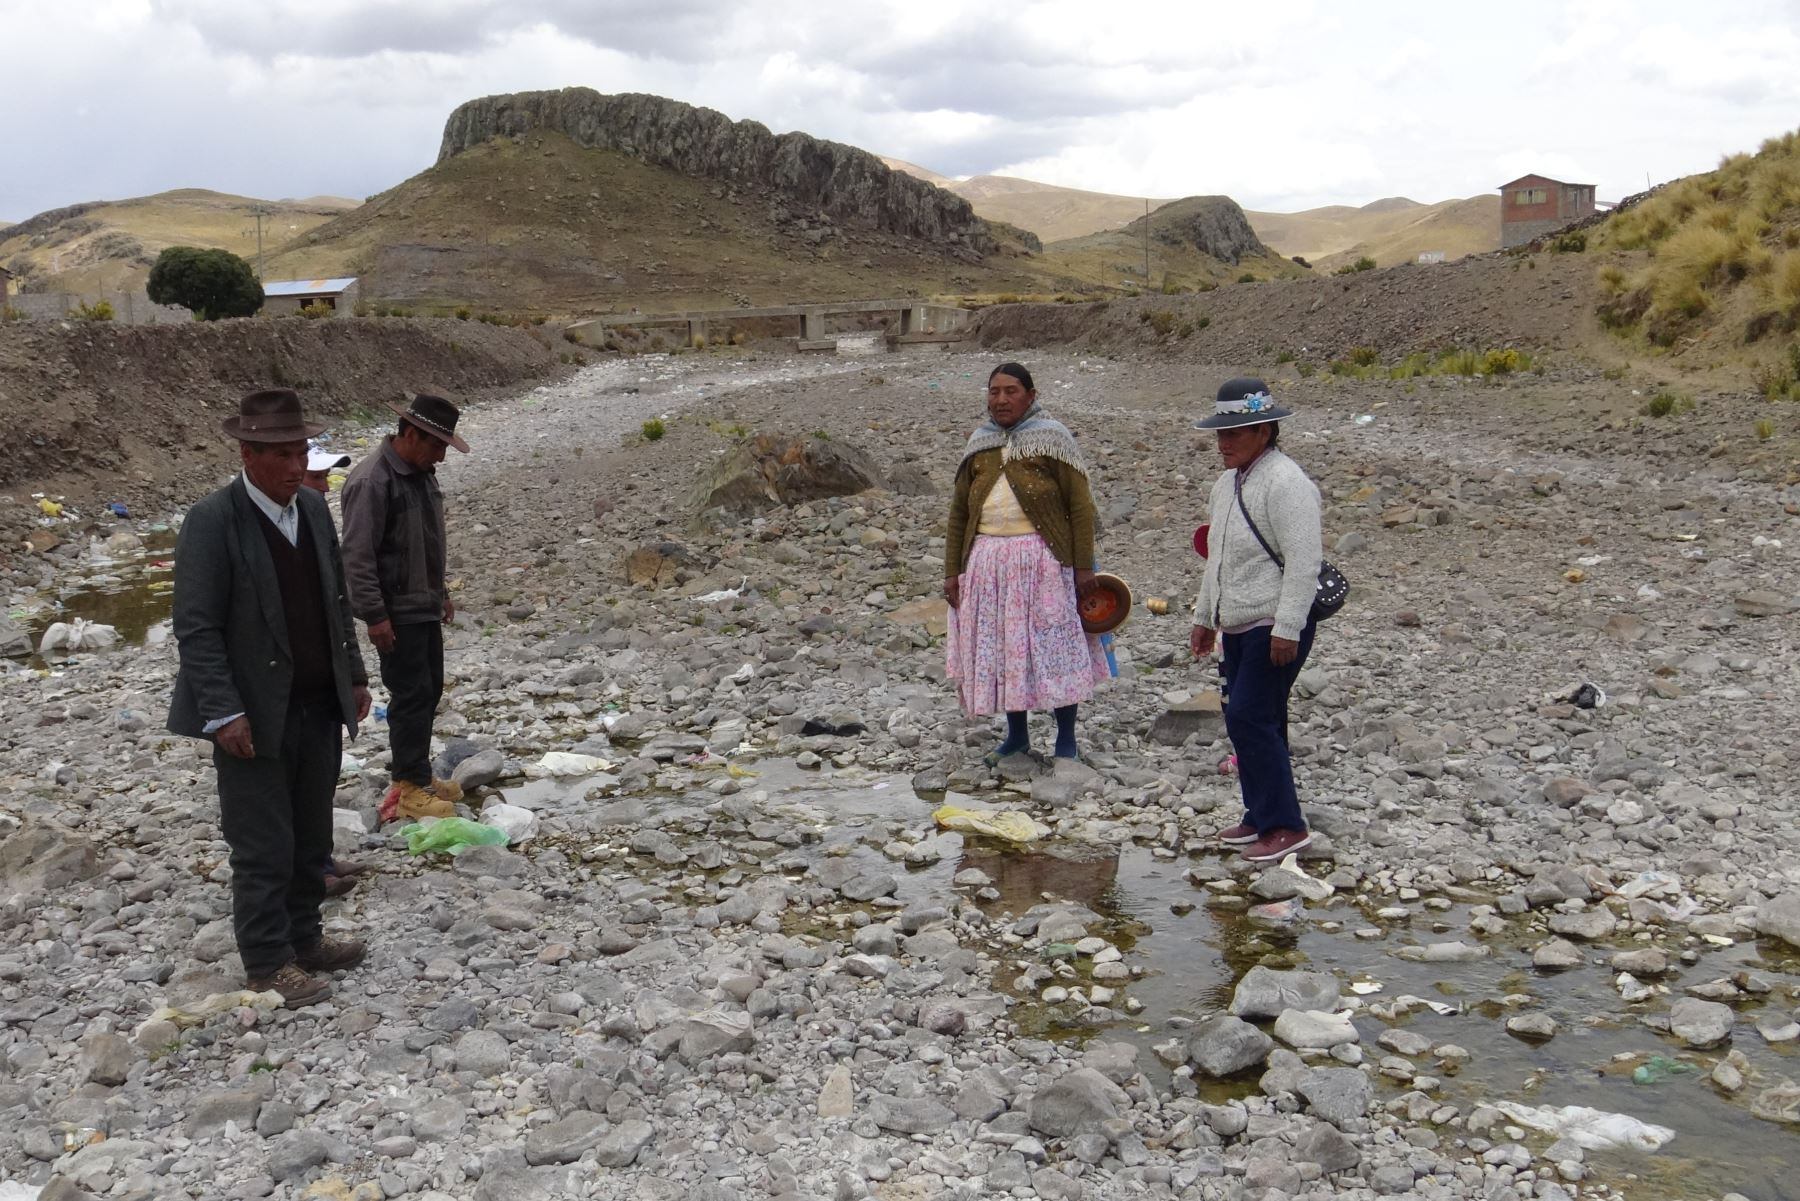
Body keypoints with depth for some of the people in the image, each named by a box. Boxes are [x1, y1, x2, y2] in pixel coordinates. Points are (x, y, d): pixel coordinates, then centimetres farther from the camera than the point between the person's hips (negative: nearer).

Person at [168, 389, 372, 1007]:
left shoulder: (314, 508, 6)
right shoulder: (212, 521, -14)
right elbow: (196, 628, -16)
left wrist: (354, 676, 13)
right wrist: (223, 713, -20)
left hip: (319, 708, 6)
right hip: (256, 716, -6)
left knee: (312, 840, 16)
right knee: (264, 848, 2)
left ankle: (303, 939, 32)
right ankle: (267, 964, 17)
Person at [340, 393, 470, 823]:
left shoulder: (421, 473, 9)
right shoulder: (371, 481, -20)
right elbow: (357, 555, -22)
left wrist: (441, 592, 23)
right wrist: (375, 615, -22)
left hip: (425, 607, 9)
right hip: (396, 613, -9)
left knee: (430, 690, 15)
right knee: (412, 694, -5)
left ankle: (418, 774, 26)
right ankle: (409, 788, 4)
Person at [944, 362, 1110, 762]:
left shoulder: (1051, 438, -2)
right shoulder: (978, 444, 11)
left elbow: (1080, 505, -5)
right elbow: (959, 512, 13)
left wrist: (1083, 566, -9)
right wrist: (952, 571, 8)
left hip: (1043, 559, -4)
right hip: (988, 559, 5)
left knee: (1054, 644, 0)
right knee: (999, 647, 8)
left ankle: (1066, 738, 13)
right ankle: (1017, 735, 23)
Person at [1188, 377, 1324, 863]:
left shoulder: (1285, 482, -16)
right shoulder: (1228, 481, 14)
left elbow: (1303, 561, -21)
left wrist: (1287, 629, -24)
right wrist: (1204, 617, 24)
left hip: (1274, 628, -9)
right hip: (1236, 625, 9)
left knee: (1250, 718, -12)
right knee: (1245, 720, 12)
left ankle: (1286, 826, -2)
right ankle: (1262, 817, 24)